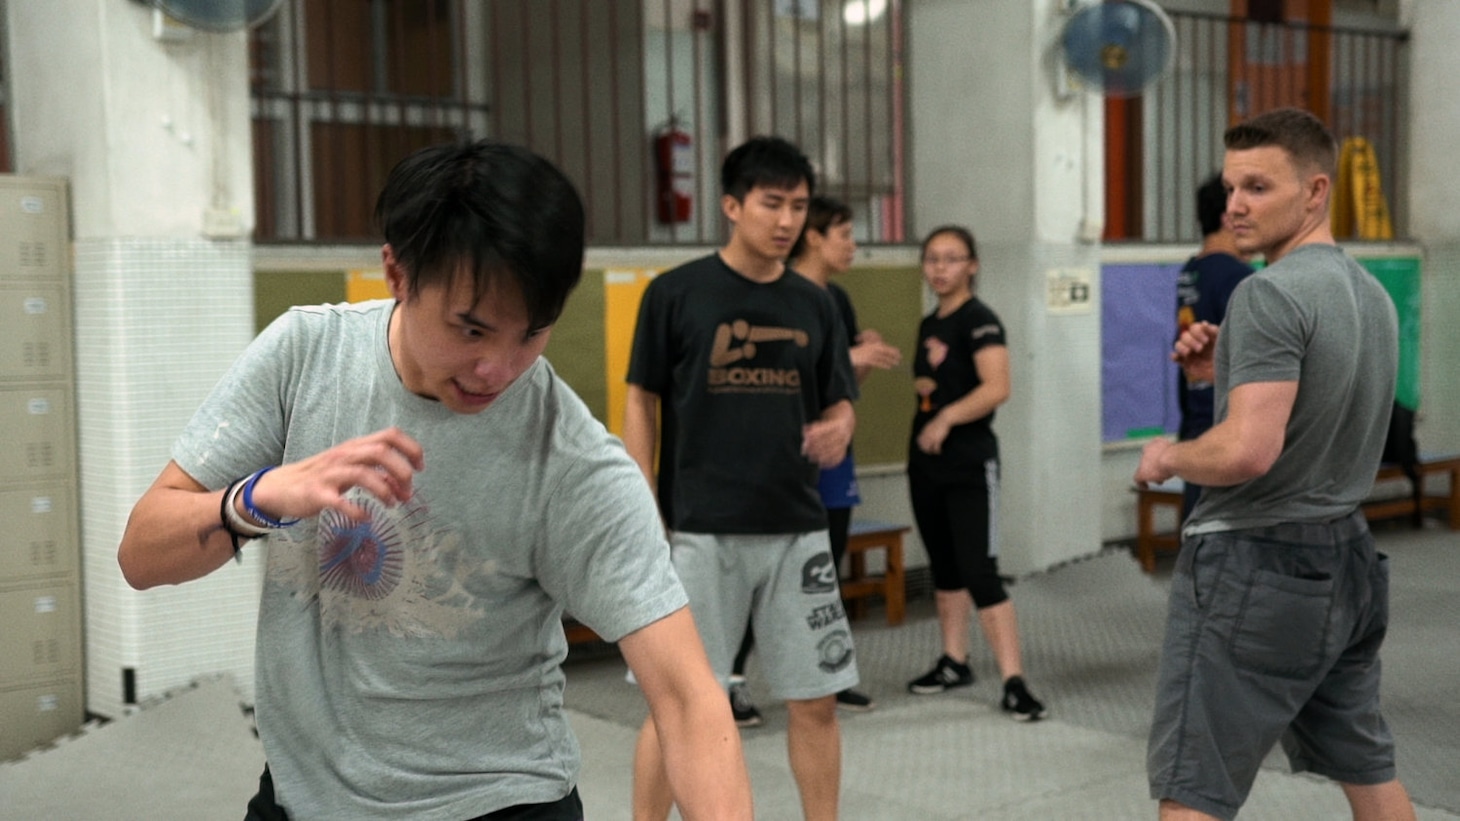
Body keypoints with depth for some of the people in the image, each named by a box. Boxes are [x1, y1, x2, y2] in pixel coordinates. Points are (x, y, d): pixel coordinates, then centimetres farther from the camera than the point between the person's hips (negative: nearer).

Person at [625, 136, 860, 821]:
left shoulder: (813, 304, 8)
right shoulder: (676, 294, -4)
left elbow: (839, 403, 12)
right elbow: (642, 405, -1)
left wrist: (837, 430, -13)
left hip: (796, 530, 4)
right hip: (700, 531, -4)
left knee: (815, 699, 8)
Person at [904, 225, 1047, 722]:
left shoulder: (979, 321, -11)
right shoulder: (929, 325, 13)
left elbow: (997, 387, -25)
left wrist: (947, 417, -33)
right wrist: (922, 385, 6)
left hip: (970, 461, -8)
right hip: (925, 459, 8)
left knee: (978, 569, -13)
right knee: (944, 567, 14)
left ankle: (1014, 682, -11)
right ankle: (954, 663, 25)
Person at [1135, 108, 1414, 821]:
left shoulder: (1270, 293, -17)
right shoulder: (1372, 294, 11)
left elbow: (1247, 453, -25)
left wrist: (1167, 456, -7)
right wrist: (1228, 372, 10)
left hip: (1254, 570, -9)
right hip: (1345, 559, 9)